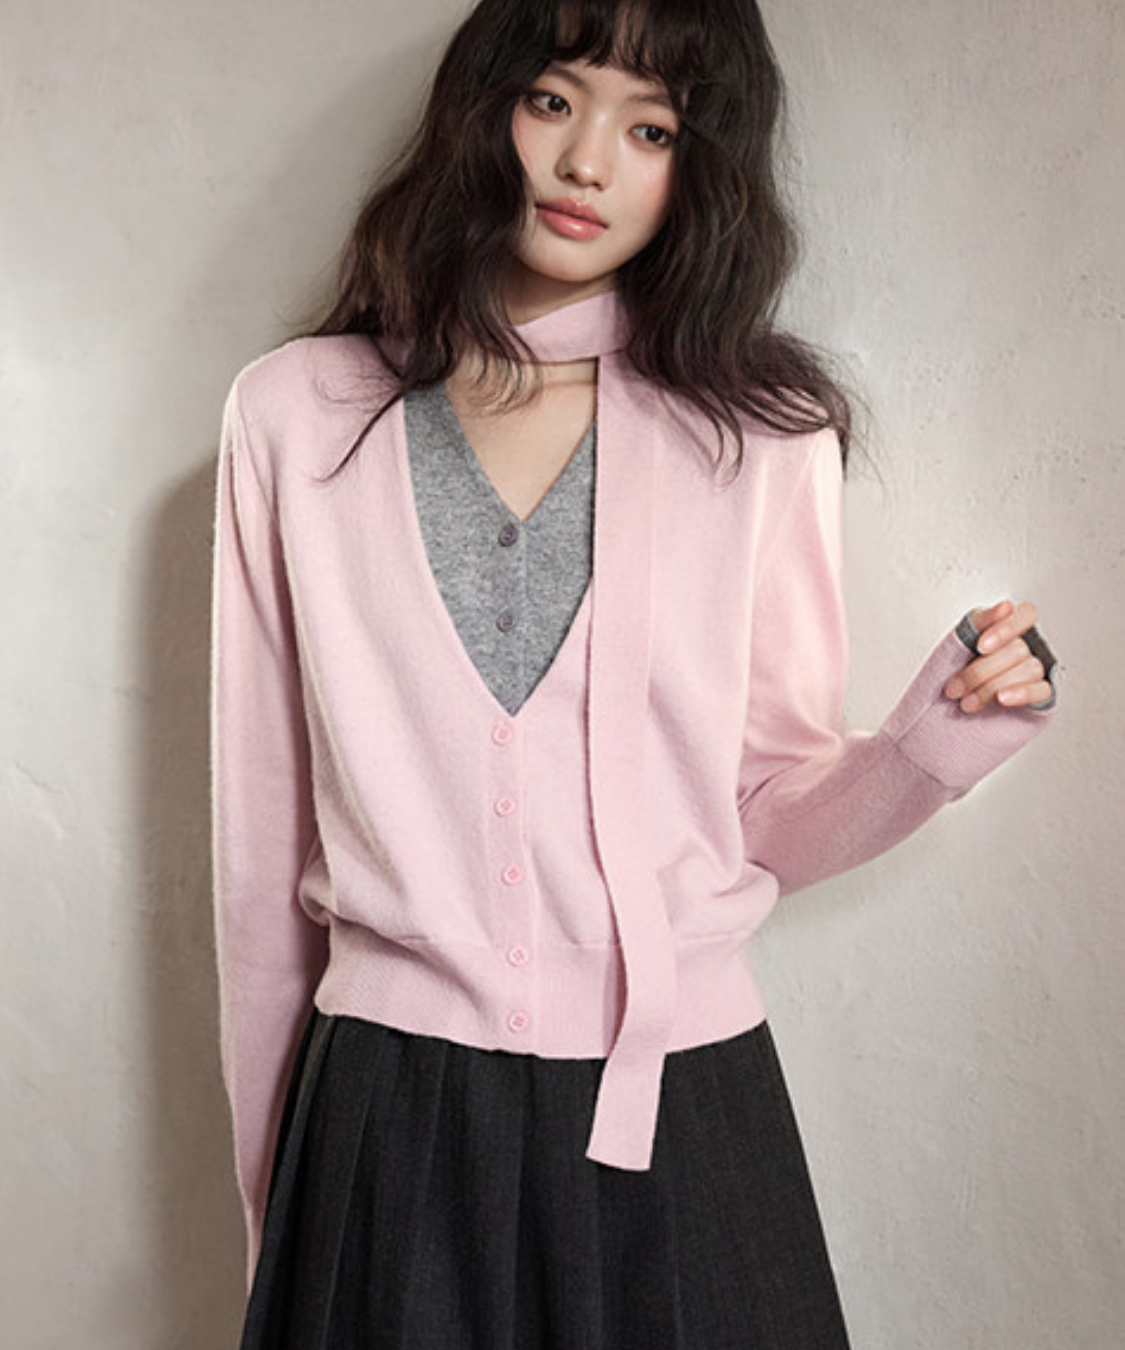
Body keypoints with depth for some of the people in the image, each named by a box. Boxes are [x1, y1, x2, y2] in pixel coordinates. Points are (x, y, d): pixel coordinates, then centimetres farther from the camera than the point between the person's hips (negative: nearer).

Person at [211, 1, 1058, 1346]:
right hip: (386, 1113, 0)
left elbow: (769, 818, 4)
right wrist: (269, 1186, 10)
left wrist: (929, 743, -16)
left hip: (680, 1107, 1)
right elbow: (265, 830, 4)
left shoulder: (763, 433, 0)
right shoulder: (294, 413, 0)